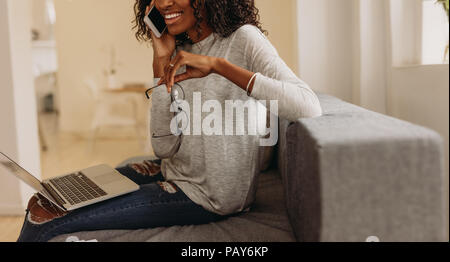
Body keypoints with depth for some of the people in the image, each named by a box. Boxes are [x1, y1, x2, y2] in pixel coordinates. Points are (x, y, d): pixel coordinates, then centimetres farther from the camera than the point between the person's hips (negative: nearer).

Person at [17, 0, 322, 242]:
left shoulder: (243, 39, -14)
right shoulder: (179, 52, 4)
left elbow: (310, 107, -29)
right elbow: (165, 146, -2)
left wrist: (218, 64, -30)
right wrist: (161, 62, -9)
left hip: (208, 194, -6)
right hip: (174, 172, 7)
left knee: (48, 219, -9)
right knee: (47, 201, 5)